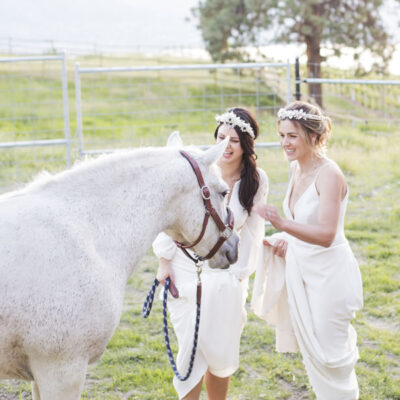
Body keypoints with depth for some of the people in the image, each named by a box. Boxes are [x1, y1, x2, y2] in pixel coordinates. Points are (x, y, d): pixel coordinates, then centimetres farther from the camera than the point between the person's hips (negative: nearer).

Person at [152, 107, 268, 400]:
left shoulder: (257, 181, -4)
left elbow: (253, 232, 2)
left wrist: (240, 275, 0)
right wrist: (165, 262, -3)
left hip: (226, 275, 2)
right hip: (187, 270, -2)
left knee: (222, 353, 9)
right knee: (193, 348, -5)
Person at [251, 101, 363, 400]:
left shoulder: (329, 174, -23)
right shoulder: (297, 167, 3)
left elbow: (326, 235, -31)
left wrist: (282, 224, -43)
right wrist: (288, 240, 3)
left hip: (328, 273, -8)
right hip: (300, 269, 8)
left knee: (329, 352, 4)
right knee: (309, 348, 19)